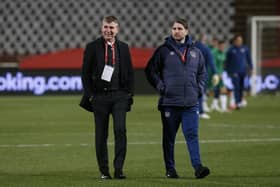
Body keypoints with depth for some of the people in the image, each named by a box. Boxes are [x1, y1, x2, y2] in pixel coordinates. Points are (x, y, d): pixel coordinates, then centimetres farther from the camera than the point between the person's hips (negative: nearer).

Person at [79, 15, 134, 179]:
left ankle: (119, 169, -10)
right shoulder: (92, 47, 3)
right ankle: (104, 171, 10)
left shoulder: (123, 48, 9)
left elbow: (130, 73, 14)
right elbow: (86, 73, 4)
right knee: (101, 135, 3)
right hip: (100, 96, -1)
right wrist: (90, 95, -3)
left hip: (119, 96, 1)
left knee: (120, 130, -14)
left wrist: (129, 93, 5)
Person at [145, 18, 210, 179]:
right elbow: (150, 71, 4)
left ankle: (198, 167, -11)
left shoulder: (195, 52, 11)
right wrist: (161, 86, -4)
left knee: (192, 135, -6)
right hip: (169, 102, -2)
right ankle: (170, 169, 12)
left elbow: (202, 72, 22)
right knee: (169, 137, 5)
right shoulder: (163, 50, 2)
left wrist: (199, 88, 9)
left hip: (191, 103, 2)